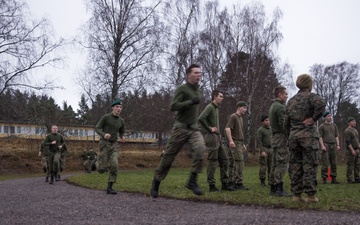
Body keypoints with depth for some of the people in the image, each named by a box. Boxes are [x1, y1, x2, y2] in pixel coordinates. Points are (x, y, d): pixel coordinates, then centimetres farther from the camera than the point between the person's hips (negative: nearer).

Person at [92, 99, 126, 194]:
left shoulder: (121, 121, 8)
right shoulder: (106, 117, -8)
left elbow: (121, 132, 22)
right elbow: (97, 129, -7)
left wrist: (122, 138, -3)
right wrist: (104, 134, -28)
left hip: (114, 145, 4)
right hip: (105, 144, -4)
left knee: (114, 165, -15)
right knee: (102, 169, -5)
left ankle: (109, 188, -7)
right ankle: (96, 163, 32)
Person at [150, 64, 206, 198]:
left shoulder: (198, 92, 15)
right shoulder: (182, 89, -8)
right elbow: (173, 106, -20)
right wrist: (191, 102, -23)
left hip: (194, 129, 5)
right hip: (181, 128, -5)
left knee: (200, 149, -24)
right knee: (168, 157, 1)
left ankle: (192, 181, -18)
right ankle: (156, 183, 21)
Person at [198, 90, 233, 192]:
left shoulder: (216, 108, 19)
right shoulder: (210, 107, -10)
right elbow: (200, 118, -26)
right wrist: (209, 129, -17)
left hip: (217, 138, 9)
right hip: (211, 137, -9)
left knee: (224, 160, 9)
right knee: (212, 161, -5)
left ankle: (225, 183, 15)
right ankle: (212, 185, 0)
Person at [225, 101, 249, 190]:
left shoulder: (240, 118, 23)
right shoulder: (233, 116, -7)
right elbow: (227, 128, -19)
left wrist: (243, 144, 26)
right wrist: (230, 140, -28)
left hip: (239, 143, 9)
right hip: (234, 143, -9)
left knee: (232, 164, 8)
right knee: (239, 163, -12)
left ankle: (231, 183, 10)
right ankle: (239, 183, -11)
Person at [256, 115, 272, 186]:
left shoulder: (270, 129, 14)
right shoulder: (260, 130, -7)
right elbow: (259, 141, -12)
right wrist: (262, 151, -20)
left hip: (270, 149, 6)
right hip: (264, 149, -6)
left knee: (271, 165, 4)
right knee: (263, 166, -6)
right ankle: (262, 181, -1)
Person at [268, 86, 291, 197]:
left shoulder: (272, 106, 19)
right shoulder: (280, 107, -12)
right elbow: (283, 125, -19)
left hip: (274, 137, 10)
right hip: (281, 137, -10)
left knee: (275, 164, 9)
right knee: (282, 163, -10)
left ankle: (273, 188, 11)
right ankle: (279, 189, -14)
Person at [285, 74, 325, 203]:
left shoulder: (291, 100, 16)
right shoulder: (311, 96, -2)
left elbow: (286, 122, 15)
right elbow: (321, 104, -26)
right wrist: (314, 119, -14)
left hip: (293, 135, 5)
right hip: (308, 134, -5)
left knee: (295, 165, 7)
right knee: (309, 165, -1)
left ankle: (296, 194, 8)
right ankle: (310, 195, 1)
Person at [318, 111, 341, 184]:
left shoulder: (334, 126, 17)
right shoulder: (322, 126, 2)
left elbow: (336, 136, 15)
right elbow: (320, 137, -3)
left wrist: (338, 145, 3)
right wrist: (322, 146, -14)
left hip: (333, 145, 5)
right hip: (325, 145, -5)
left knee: (333, 163, 4)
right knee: (325, 163, -7)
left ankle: (333, 179, 9)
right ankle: (324, 179, -3)